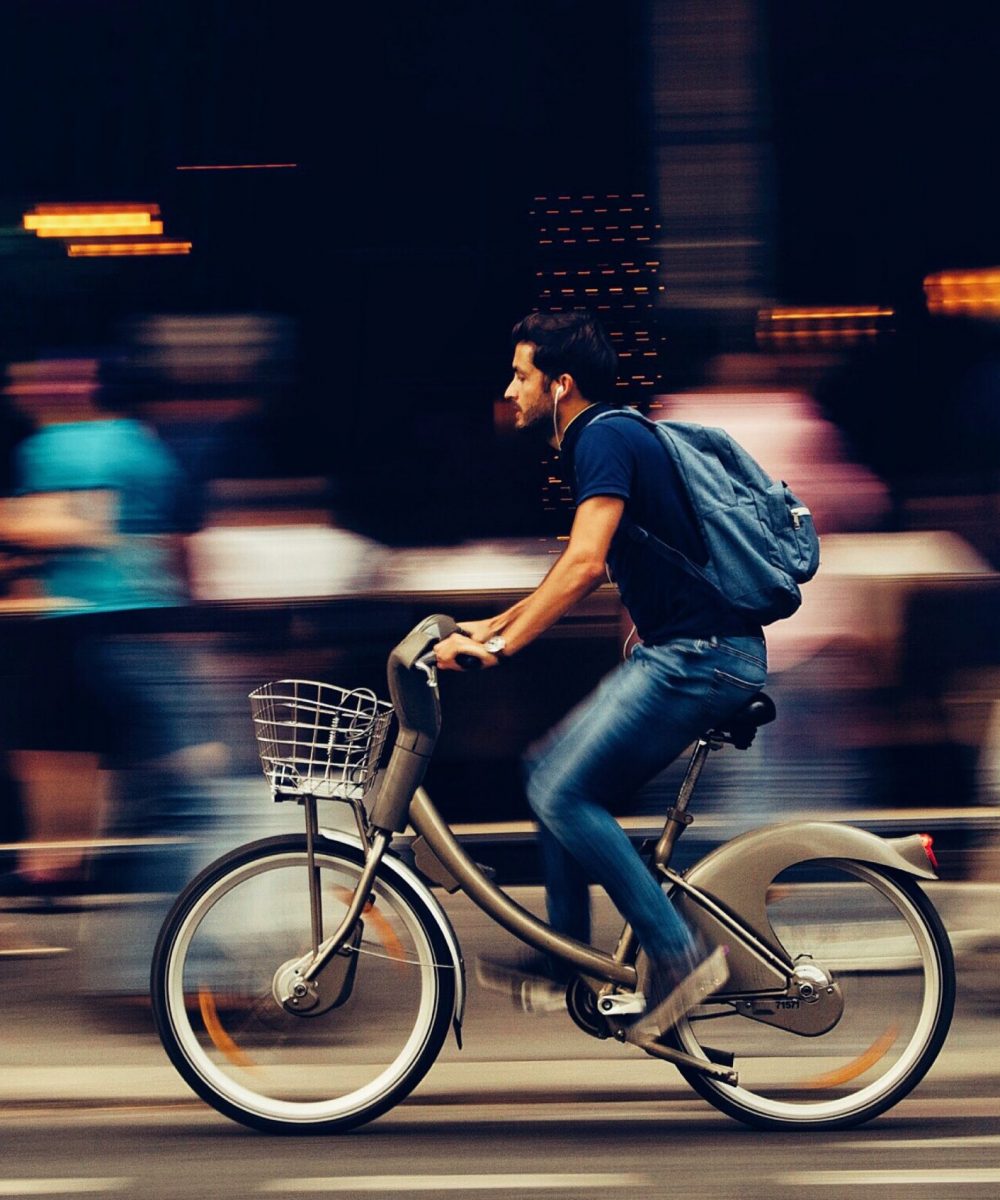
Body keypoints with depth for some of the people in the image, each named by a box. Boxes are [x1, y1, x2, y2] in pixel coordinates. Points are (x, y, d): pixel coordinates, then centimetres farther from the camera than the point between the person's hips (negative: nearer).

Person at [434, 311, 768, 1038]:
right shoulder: (604, 440, 20)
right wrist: (496, 624, 29)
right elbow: (582, 569, 32)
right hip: (680, 652, 10)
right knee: (557, 779, 12)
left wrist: (497, 647, -23)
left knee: (563, 790, -15)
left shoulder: (605, 439, -11)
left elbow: (585, 565, -24)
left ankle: (677, 953, -12)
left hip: (699, 656, -10)